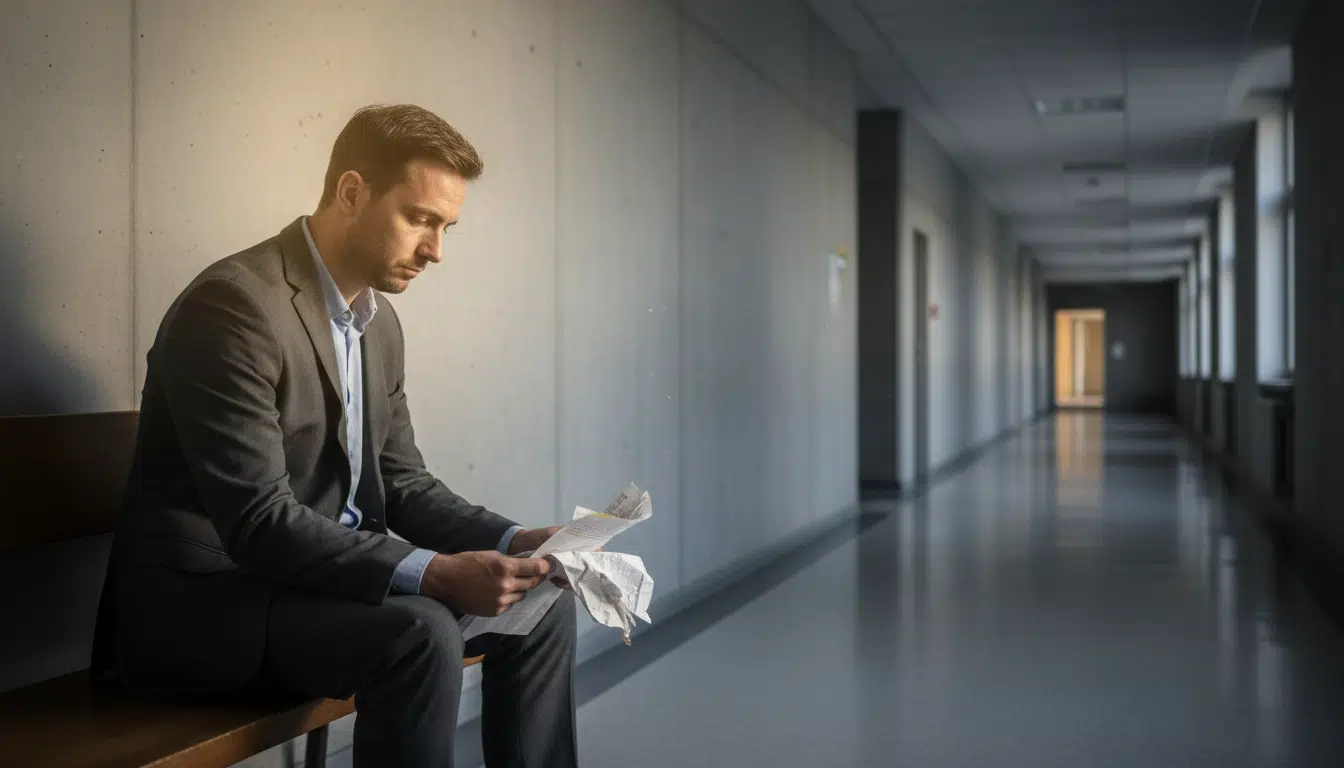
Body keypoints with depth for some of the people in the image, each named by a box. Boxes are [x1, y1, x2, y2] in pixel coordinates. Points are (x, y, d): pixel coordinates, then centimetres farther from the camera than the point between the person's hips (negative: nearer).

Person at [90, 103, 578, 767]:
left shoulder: (380, 319, 9)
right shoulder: (235, 302, -21)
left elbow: (401, 483, 11)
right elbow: (259, 522, -27)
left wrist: (513, 541, -6)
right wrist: (434, 574, -33)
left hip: (327, 570, 9)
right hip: (198, 598, -9)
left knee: (541, 600, 1)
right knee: (419, 633, -31)